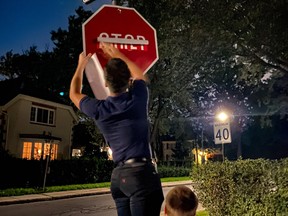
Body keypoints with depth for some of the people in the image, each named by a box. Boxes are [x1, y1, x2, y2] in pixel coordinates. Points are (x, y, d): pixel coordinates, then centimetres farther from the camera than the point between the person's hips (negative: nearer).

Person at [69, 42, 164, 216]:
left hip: (119, 175, 4)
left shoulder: (98, 109, 3)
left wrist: (81, 65, 35)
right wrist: (118, 55, 33)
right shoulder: (137, 98, -2)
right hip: (142, 171, -4)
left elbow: (74, 94, 26)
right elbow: (140, 75, 22)